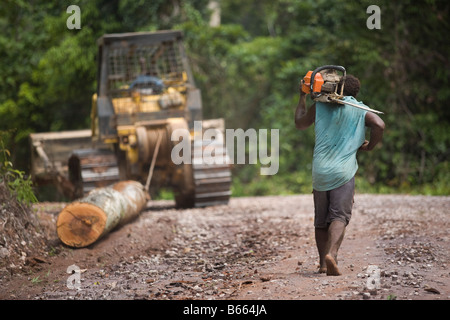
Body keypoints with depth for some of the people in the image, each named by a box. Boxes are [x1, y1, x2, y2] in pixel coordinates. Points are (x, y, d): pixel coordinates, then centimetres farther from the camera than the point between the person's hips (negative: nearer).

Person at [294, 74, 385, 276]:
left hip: (320, 171, 3)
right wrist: (369, 146, 5)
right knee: (339, 217, -7)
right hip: (343, 171, -2)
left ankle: (323, 263, 12)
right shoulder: (360, 111, 5)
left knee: (321, 220, 12)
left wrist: (302, 97, 33)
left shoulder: (320, 106, 10)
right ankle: (331, 253, -30)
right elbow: (379, 125, -12)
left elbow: (300, 124, 23)